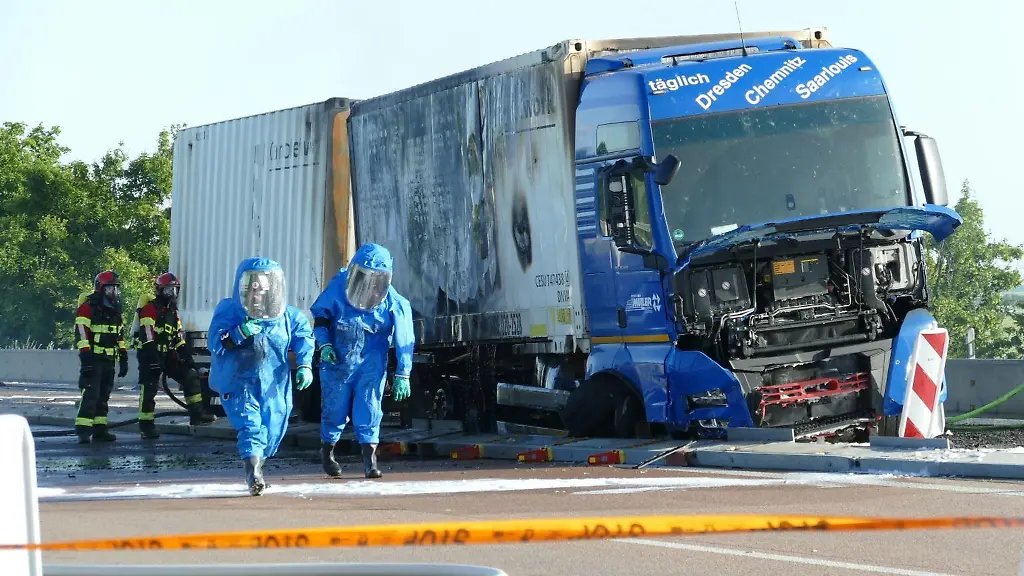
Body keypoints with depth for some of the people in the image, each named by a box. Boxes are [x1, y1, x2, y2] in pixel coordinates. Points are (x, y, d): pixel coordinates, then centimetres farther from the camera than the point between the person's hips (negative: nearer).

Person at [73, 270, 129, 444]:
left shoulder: (116, 310, 16)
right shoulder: (88, 307, -9)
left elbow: (120, 336, 22)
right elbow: (81, 332, -16)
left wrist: (124, 359, 18)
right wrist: (85, 356, -22)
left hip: (109, 360, 8)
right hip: (93, 358, -8)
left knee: (104, 395, 10)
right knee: (91, 394, -14)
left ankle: (99, 430, 15)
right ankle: (83, 430, -16)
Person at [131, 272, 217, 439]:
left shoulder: (172, 312, 18)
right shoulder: (150, 309, -10)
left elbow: (179, 338, 21)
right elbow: (147, 334, -19)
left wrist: (187, 355, 12)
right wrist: (152, 356, -26)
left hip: (167, 355, 8)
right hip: (150, 355, -8)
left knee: (190, 376, 0)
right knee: (149, 390, -6)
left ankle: (196, 415, 0)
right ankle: (146, 426, 1)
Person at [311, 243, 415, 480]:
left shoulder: (393, 303, -15)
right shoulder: (338, 287, -14)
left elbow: (404, 340, -9)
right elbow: (319, 315, 1)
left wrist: (402, 375, -11)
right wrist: (324, 344, -12)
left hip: (371, 363, -1)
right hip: (337, 360, 1)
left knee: (369, 409, -10)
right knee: (334, 409, 8)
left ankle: (370, 459, -5)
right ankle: (327, 451, 31)